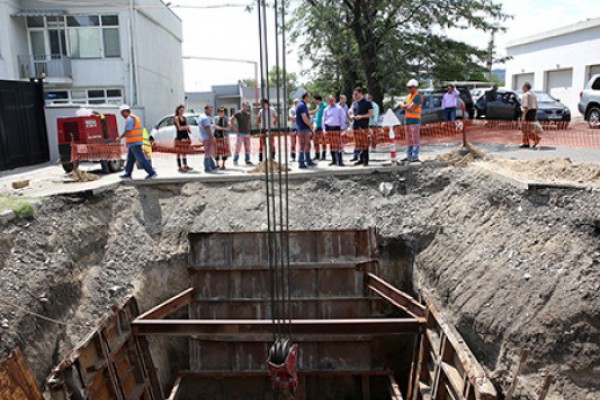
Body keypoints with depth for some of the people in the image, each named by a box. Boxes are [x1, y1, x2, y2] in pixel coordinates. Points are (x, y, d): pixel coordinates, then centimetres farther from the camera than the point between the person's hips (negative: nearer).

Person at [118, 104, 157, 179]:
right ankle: (128, 174, 20)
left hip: (134, 143, -10)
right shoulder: (135, 117, 17)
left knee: (141, 159, -8)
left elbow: (126, 132, -20)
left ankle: (152, 172, -8)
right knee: (130, 159, 14)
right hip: (138, 142, 10)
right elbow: (140, 130, 20)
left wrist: (119, 138, -5)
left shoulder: (129, 119, -14)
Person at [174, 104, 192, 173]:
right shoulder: (176, 118, -3)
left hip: (186, 137, 6)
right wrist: (186, 126, -2)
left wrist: (189, 130, -2)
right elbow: (179, 128, -12)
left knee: (185, 153, 11)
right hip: (179, 137, -6)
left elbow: (188, 128, 16)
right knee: (179, 153, -2)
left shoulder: (185, 118, 15)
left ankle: (185, 166, 19)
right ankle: (179, 167, -2)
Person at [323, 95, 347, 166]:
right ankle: (334, 160, 11)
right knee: (331, 144, 5)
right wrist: (325, 129, 9)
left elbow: (343, 118, 3)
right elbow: (324, 120, 15)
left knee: (338, 144, -10)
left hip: (337, 128, -3)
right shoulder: (326, 109, 11)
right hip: (329, 128, 3)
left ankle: (340, 161, -11)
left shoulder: (339, 108, 2)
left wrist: (342, 127, -2)